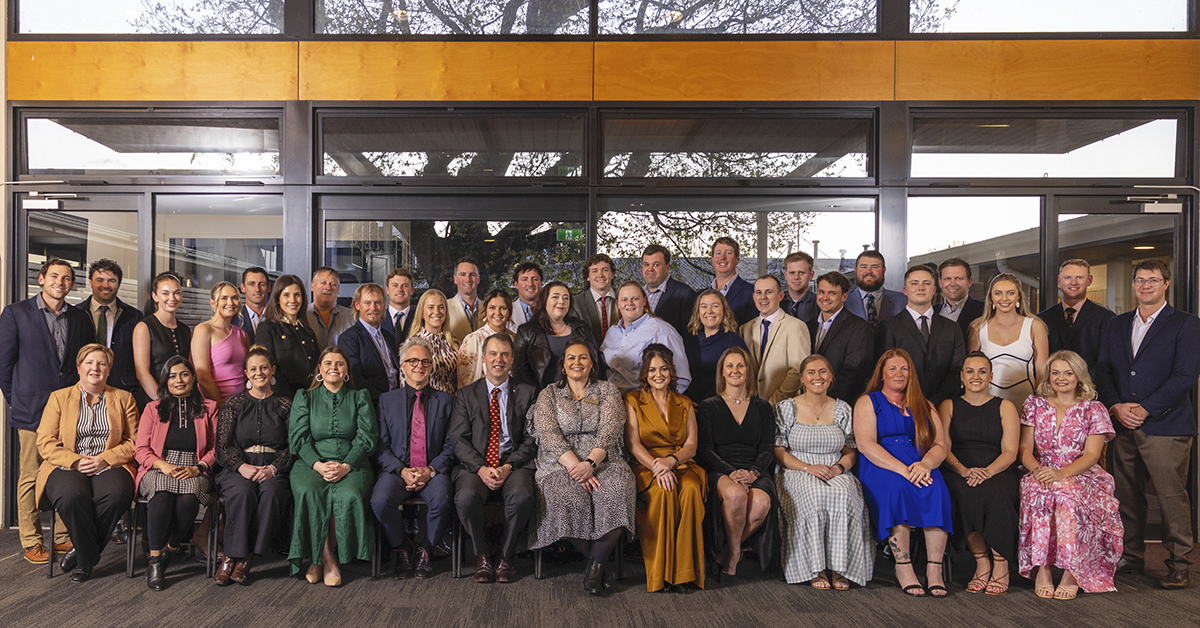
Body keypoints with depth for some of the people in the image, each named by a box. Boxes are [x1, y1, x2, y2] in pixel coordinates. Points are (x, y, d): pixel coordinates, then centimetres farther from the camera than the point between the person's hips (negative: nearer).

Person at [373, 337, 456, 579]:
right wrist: (402, 471, -12)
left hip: (433, 471, 0)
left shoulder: (445, 400, 11)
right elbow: (381, 445, 5)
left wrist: (430, 470, -12)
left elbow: (450, 446, 5)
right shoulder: (387, 400, 12)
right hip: (397, 470, 1)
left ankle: (425, 548, -2)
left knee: (442, 500, -32)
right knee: (380, 500, -30)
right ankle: (400, 548, -1)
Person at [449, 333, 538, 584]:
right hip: (474, 465, 1)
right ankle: (482, 555, -6)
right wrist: (481, 468, -14)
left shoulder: (526, 394, 11)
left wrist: (508, 466, -12)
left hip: (514, 464, 0)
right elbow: (458, 439, 3)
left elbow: (531, 439, 5)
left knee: (522, 496, -32)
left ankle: (505, 555, -8)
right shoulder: (466, 395, 13)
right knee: (466, 497, -32)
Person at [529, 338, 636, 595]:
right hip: (561, 464, 0)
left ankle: (596, 565, -20)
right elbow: (549, 435, -2)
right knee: (567, 498, -34)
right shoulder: (548, 394, 14)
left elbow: (610, 430, -2)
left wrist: (590, 463, -20)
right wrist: (575, 466, -18)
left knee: (617, 492, -34)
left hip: (603, 460, 0)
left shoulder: (608, 391, 13)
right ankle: (597, 560, -11)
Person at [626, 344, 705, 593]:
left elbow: (691, 444, 7)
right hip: (645, 468, -1)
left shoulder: (685, 404, 18)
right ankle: (659, 574, -28)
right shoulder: (633, 401, 11)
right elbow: (634, 444, -1)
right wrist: (657, 466, -19)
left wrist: (671, 460, -16)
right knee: (663, 492, -36)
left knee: (690, 489, -34)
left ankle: (683, 571, -30)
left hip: (681, 466, 2)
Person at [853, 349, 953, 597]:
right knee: (897, 487, -36)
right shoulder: (868, 402, 11)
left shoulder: (924, 407, 24)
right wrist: (902, 469, -18)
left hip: (921, 467, 3)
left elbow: (940, 445, 12)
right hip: (880, 468, -3)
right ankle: (903, 567, -30)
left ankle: (934, 568, -30)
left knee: (937, 490, -30)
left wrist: (925, 464, -12)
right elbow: (865, 444, -5)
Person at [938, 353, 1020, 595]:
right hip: (958, 473, 1)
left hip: (999, 473, 0)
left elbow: (1010, 451, 2)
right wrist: (964, 470, -17)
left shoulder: (1005, 407, 13)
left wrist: (989, 471, -19)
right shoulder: (948, 406, 15)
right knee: (966, 493, -35)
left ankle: (1001, 568, -23)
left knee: (993, 493, -35)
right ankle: (982, 564, -24)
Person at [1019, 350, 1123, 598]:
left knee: (1066, 492, -36)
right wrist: (1037, 469, -16)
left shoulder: (1094, 410, 7)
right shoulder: (1035, 405, 13)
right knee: (1037, 490, -34)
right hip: (1042, 476, 2)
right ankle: (1042, 568, -32)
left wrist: (1061, 474, -22)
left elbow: (1091, 455, -5)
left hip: (1082, 478, -1)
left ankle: (1072, 572, -30)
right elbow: (1025, 449, 7)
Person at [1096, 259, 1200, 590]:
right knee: (1127, 494, 9)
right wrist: (1116, 406, -5)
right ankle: (1131, 555, 21)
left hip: (1165, 426, -4)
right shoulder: (1116, 325, 16)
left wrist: (1146, 409, -13)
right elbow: (1103, 369, 11)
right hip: (1124, 426, 4)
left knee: (1172, 496, -2)